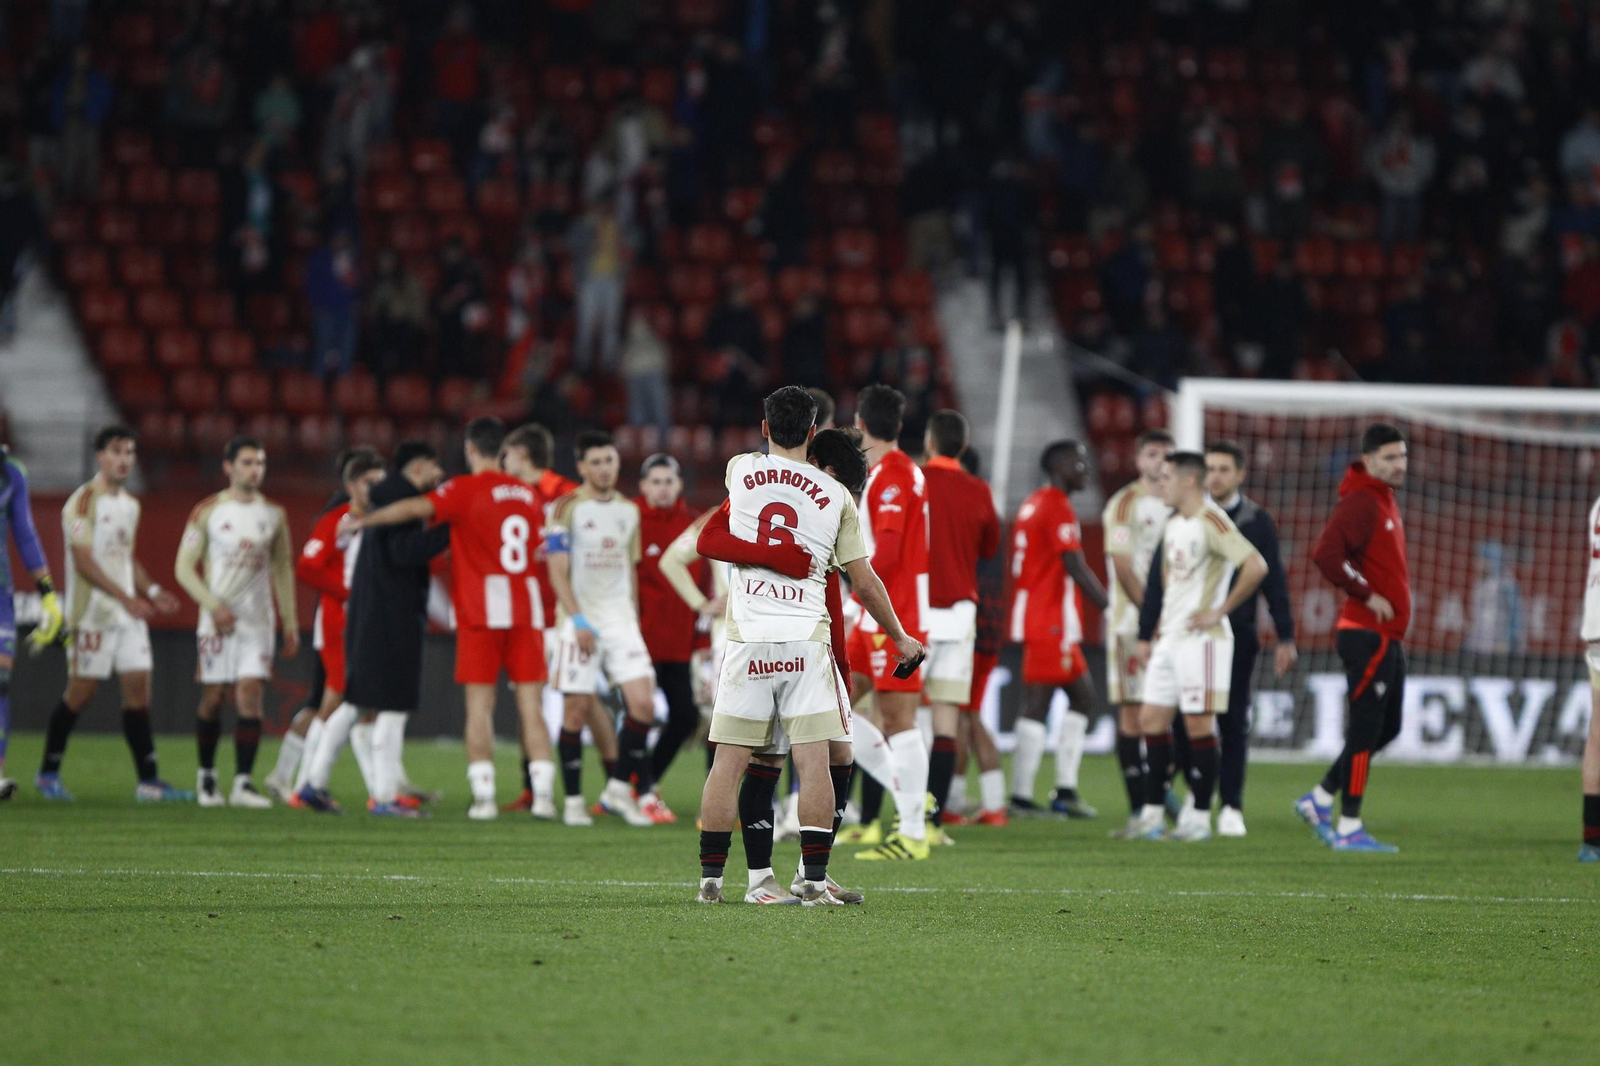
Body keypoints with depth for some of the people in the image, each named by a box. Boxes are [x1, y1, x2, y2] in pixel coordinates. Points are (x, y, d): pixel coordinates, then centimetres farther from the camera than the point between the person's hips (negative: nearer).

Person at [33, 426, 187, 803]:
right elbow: (83, 560, -17)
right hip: (93, 613, -7)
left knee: (138, 688, 0)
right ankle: (49, 771, 12)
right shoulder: (84, 501, -10)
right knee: (81, 692, -3)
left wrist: (151, 591, 9)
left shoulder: (130, 504, 15)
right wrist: (124, 597, -23)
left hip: (129, 615, 7)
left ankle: (148, 780, -1)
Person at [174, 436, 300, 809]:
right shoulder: (208, 512, -1)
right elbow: (184, 568, -1)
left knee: (250, 695, -10)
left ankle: (243, 782, -13)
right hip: (218, 620, -2)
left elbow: (283, 569, 15)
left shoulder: (274, 515, 9)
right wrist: (214, 606, -13)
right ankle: (206, 775, 20)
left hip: (257, 621, 2)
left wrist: (291, 624, 10)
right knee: (213, 699, 2)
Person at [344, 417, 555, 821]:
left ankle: (483, 796, -7)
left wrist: (361, 521, -12)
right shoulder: (529, 495, 12)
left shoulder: (466, 490, -5)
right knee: (531, 706, 3)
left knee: (480, 706, -1)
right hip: (526, 607, 4)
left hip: (481, 609, -4)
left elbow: (415, 509, -19)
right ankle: (543, 792, -5)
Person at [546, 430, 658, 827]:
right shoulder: (567, 509, -4)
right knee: (577, 709, -3)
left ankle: (619, 788, 4)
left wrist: (633, 618, 15)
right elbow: (558, 572, -9)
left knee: (643, 703, -9)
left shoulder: (629, 510, 13)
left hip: (621, 619, 4)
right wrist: (578, 621, -18)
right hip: (581, 620, -4)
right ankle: (573, 801, 6)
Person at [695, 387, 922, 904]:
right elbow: (865, 583, 7)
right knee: (813, 761, -2)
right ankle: (814, 880, -5)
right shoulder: (835, 496, 3)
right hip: (807, 641, -1)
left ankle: (710, 877, 6)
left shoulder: (739, 471, 5)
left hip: (748, 639, 1)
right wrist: (900, 638, 22)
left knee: (729, 761, 4)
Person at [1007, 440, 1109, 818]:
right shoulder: (1058, 508, -12)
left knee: (1082, 695, 14)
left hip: (1030, 614, 10)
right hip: (1051, 622, -10)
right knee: (1037, 705, -8)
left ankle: (1066, 790, 12)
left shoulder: (1034, 504, 18)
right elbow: (1076, 568, -17)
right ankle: (1021, 796, -7)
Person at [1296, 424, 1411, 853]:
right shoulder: (1360, 503, -15)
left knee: (1387, 728, 15)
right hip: (1368, 635, -10)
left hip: (1387, 637, 10)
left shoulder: (1384, 501, 16)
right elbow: (1325, 554, -27)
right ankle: (1348, 828, -3)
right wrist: (1367, 595, -19)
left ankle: (1319, 800, 21)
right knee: (1366, 731, -7)